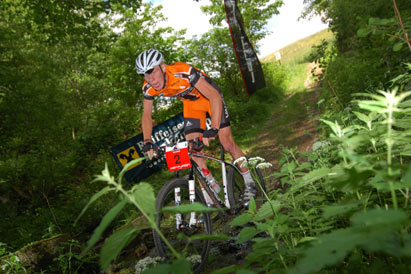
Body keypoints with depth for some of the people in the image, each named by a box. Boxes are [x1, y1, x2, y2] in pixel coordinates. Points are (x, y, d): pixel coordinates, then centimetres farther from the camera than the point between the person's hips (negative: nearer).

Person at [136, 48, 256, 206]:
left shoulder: (183, 72, -38)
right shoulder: (148, 88, -21)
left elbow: (215, 96, -40)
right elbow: (146, 115, -4)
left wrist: (213, 129, -50)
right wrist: (147, 142, -15)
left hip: (209, 95, -5)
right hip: (190, 102, 5)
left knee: (227, 143, -10)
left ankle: (249, 183, 10)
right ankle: (212, 185, 15)